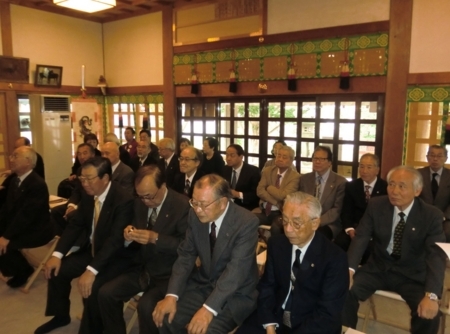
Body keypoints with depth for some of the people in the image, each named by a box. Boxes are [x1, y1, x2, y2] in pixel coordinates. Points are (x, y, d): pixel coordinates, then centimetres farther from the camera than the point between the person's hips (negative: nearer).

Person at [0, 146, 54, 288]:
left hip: (36, 230, -9)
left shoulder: (37, 184, -22)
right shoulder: (15, 180, 6)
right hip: (18, 226, 9)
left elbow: (26, 215, -27)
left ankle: (24, 271, 4)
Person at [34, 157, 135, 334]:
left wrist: (91, 270, -40)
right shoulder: (88, 194, -3)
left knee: (91, 287, -28)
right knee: (56, 270, 2)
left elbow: (115, 240, -33)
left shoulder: (123, 200, -27)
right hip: (91, 250, 8)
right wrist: (57, 254, -8)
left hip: (115, 256, -8)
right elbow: (75, 225, 4)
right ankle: (61, 316, 28)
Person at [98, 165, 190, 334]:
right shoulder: (140, 202, 2)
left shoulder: (183, 206, -17)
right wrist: (130, 234, -10)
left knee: (146, 306, -28)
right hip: (143, 269, 6)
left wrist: (156, 238, -29)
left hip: (168, 274, -6)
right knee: (106, 293, -7)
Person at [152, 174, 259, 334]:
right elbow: (186, 256, -3)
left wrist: (209, 308, -37)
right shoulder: (195, 215, -6)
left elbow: (236, 270, -29)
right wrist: (171, 295, -16)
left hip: (236, 294, -4)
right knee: (165, 318, -12)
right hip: (202, 285, 5)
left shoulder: (247, 222, -23)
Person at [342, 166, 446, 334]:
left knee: (429, 313, -26)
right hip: (377, 268, 1)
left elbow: (436, 255, -19)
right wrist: (349, 269, -30)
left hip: (412, 275, -1)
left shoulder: (431, 215, -11)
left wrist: (431, 295, -35)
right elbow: (361, 238, -12)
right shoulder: (376, 205, -7)